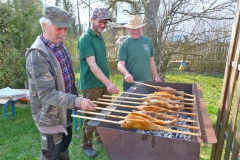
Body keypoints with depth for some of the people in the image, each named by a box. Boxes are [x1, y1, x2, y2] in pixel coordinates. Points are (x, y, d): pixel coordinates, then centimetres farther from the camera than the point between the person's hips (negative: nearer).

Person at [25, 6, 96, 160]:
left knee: (64, 145, 25)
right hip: (50, 116, -7)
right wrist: (77, 101, -37)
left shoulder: (60, 46, 2)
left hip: (64, 111, 8)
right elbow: (46, 93, -29)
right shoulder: (37, 55, -25)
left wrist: (74, 102, 13)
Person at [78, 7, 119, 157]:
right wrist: (108, 83, -32)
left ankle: (101, 137, 39)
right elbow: (92, 65, -24)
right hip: (92, 85, -8)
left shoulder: (100, 37, 11)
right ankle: (86, 145, 24)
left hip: (104, 83, 8)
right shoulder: (85, 38, -15)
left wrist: (107, 82, 13)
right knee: (91, 116, 4)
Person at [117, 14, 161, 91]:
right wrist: (127, 74, -34)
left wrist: (156, 77, 13)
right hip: (130, 84, -3)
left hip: (147, 83, 3)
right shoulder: (124, 44, -7)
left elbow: (151, 60, 13)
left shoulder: (148, 41, 4)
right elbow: (120, 64, -14)